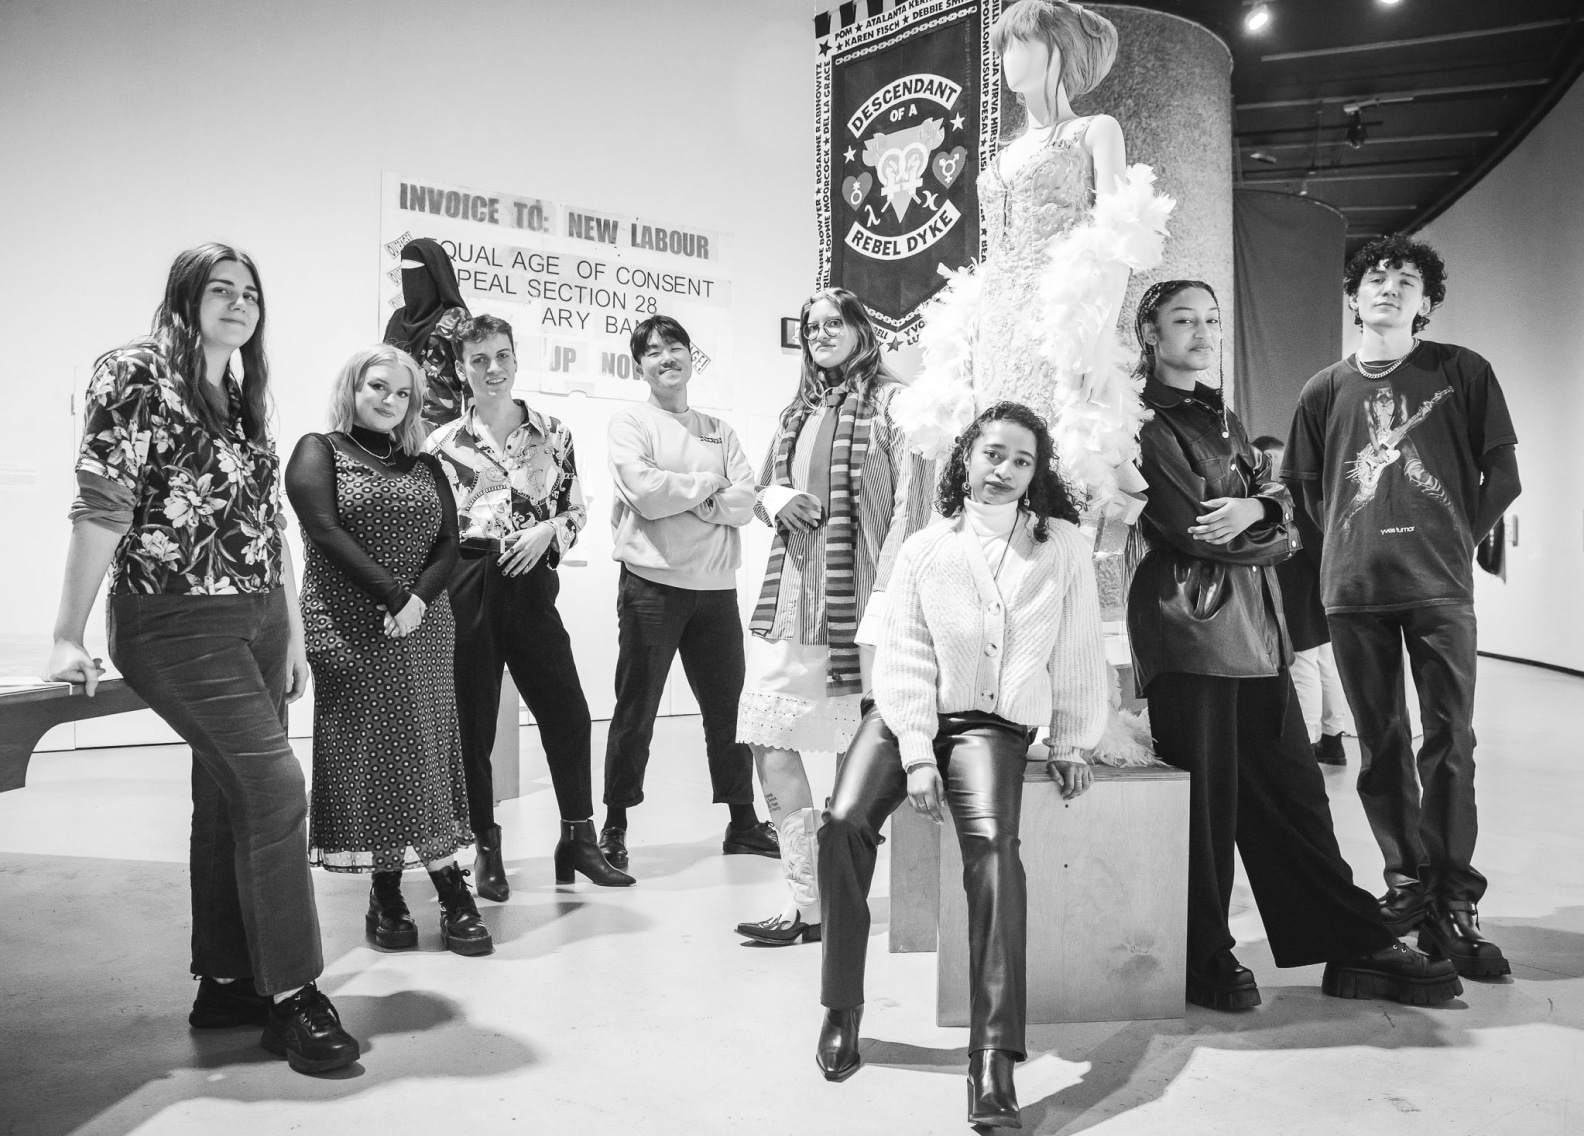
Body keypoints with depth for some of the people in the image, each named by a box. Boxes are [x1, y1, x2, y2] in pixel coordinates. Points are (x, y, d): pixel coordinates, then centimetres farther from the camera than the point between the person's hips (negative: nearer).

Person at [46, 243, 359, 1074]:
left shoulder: (243, 400, 16)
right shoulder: (137, 372, -6)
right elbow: (101, 506, -12)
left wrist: (293, 639, 13)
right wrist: (69, 638, -16)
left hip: (257, 622, 7)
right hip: (177, 622, -7)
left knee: (229, 798, 10)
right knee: (273, 789, -13)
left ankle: (226, 982, 20)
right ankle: (292, 994, -3)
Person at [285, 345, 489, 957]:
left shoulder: (425, 466, 18)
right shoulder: (319, 452, 4)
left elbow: (448, 545, 7)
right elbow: (327, 535, -9)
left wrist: (419, 599, -11)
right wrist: (393, 595, -16)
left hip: (422, 629, 4)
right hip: (351, 629, -4)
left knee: (427, 752, 1)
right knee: (365, 753, -3)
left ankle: (449, 889, 4)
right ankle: (386, 890, 4)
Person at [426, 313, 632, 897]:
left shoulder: (552, 434, 9)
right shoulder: (444, 443, 4)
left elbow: (577, 509, 12)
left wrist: (549, 531, -8)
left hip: (531, 583, 2)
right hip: (466, 590, -1)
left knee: (566, 710, 1)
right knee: (472, 719, 5)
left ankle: (578, 838, 15)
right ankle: (487, 848, 20)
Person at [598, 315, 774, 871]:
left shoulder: (720, 430, 14)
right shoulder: (630, 423, 2)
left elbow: (744, 503, 2)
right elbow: (645, 493, -15)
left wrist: (681, 496, -11)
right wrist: (707, 483, -3)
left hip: (716, 585, 4)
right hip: (653, 582, -4)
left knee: (727, 706, 11)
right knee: (636, 710, 3)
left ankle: (742, 823, 24)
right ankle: (615, 828, 15)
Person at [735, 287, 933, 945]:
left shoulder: (892, 403, 0)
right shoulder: (798, 411, 20)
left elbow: (909, 506, -7)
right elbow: (761, 489, 27)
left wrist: (885, 597, -15)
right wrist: (777, 499, 2)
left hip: (856, 595, -6)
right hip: (790, 594, 6)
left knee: (860, 751, -1)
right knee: (769, 741, 0)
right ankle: (807, 901, 9)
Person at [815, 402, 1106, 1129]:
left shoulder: (1064, 545, 3)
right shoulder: (924, 549, 3)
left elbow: (1078, 654, 7)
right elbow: (906, 659, -2)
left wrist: (1070, 744, 7)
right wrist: (917, 756, -11)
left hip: (995, 723, -1)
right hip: (909, 714, 1)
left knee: (992, 842, -29)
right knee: (844, 823, -23)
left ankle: (994, 1053, -24)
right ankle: (841, 1007, -6)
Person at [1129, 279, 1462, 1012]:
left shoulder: (1222, 419, 21)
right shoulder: (1142, 422, -5)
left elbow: (1281, 509, 12)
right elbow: (1188, 530, -14)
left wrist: (1256, 508, -10)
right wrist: (1268, 531, 1)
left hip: (1255, 626, 8)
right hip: (1188, 625, -7)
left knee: (1292, 788, 10)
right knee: (1204, 799, -1)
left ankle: (1355, 948, 17)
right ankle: (1203, 963, 14)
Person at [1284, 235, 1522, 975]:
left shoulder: (1462, 373, 4)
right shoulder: (1326, 391, 9)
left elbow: (1501, 476, 6)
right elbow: (1307, 490, 15)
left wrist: (1457, 542, 4)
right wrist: (1352, 546, 8)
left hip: (1439, 588, -2)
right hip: (1353, 590, 2)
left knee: (1449, 742, -1)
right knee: (1381, 744, 9)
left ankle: (1453, 902, 8)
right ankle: (1407, 879, 24)